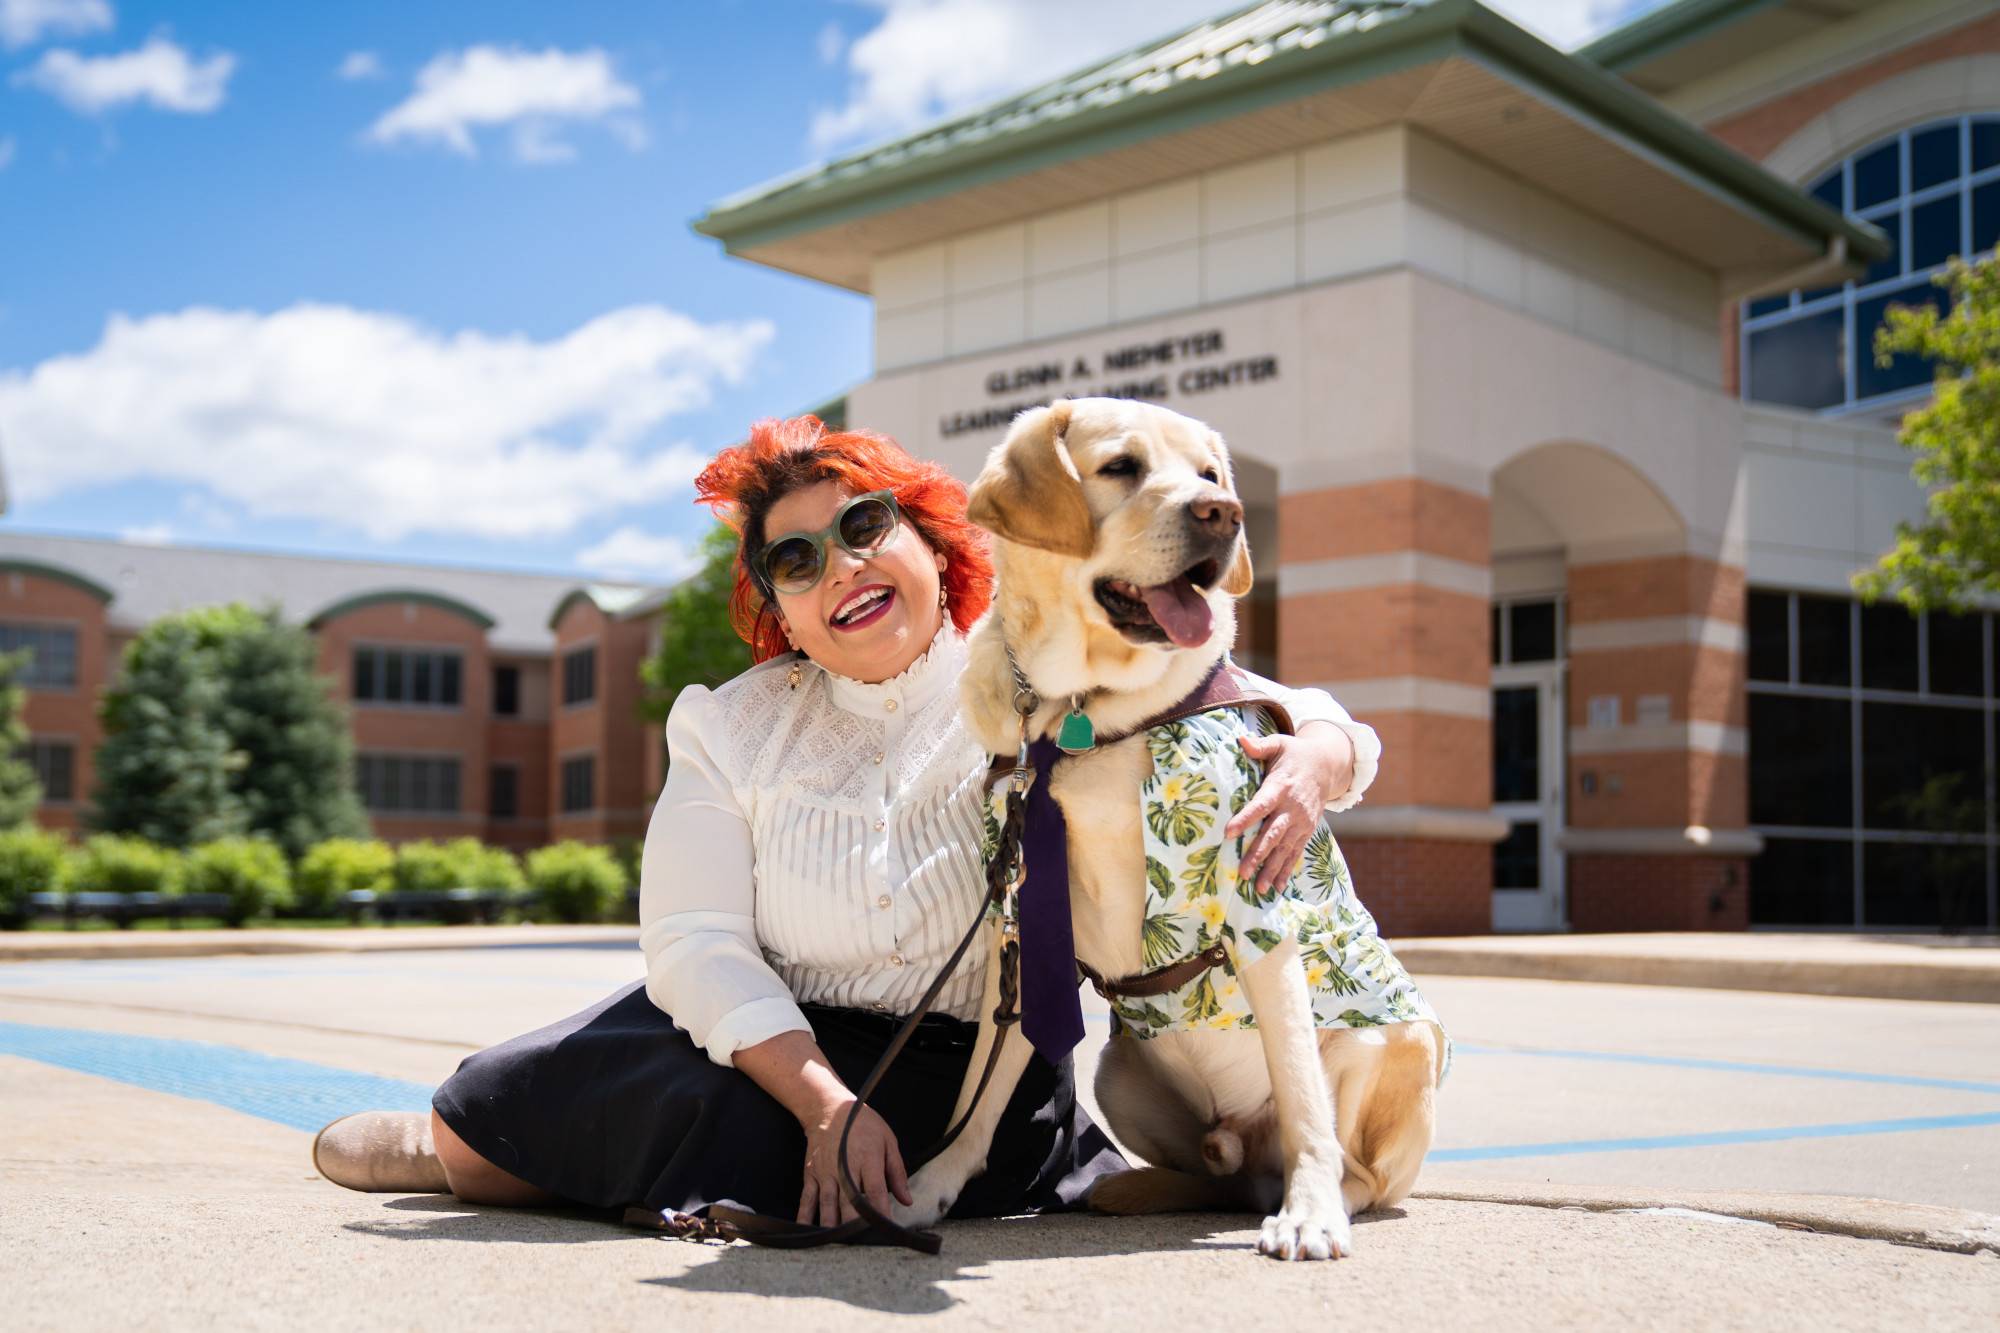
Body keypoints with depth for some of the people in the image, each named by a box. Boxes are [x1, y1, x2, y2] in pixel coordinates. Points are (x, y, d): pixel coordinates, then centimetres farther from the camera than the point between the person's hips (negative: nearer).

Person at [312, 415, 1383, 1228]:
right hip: (773, 1042, 3)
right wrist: (825, 1102, -23)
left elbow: (1312, 721, -4)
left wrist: (1310, 760, -31)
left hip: (973, 1073, -3)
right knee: (481, 1107, -12)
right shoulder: (733, 726, 2)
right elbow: (696, 940, -8)